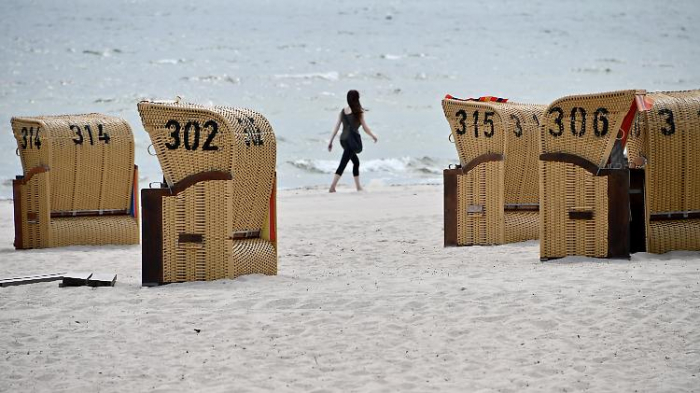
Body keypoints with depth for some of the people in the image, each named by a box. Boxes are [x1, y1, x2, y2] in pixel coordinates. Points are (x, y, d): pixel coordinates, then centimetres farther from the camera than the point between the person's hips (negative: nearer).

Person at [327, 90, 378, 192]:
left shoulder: (343, 111, 7)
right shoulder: (358, 112, -7)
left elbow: (336, 127, 6)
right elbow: (365, 128, -2)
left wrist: (330, 141, 9)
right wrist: (373, 136, 15)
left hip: (343, 139, 7)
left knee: (356, 162, 21)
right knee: (343, 164, -10)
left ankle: (358, 186, 26)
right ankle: (332, 187, -19)